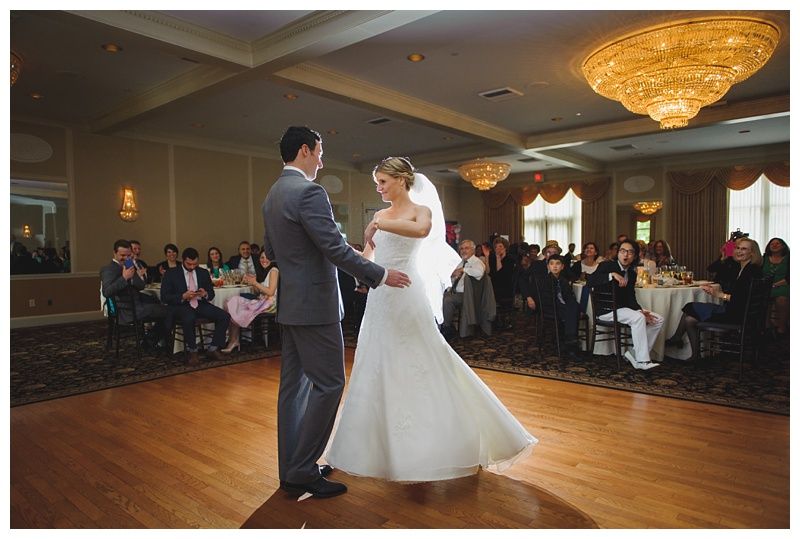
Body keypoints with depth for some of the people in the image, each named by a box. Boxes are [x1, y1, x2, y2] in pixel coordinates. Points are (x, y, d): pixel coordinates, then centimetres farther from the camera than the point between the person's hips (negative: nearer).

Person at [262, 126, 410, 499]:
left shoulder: (272, 195, 14)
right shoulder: (309, 192, -16)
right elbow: (336, 249, -21)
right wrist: (380, 276, -13)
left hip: (290, 303, 10)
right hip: (314, 304, -10)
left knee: (294, 385, 13)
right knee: (328, 384, -1)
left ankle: (291, 469, 23)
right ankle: (302, 471, 7)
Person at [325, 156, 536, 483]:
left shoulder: (421, 210, -3)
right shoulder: (380, 215, 15)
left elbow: (422, 229, -29)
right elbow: (367, 256, 13)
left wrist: (379, 225, -27)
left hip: (407, 298, -7)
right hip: (380, 299, 7)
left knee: (419, 368, -3)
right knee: (381, 371, 11)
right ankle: (392, 446, 28)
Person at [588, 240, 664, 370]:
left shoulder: (632, 273, 11)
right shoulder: (607, 265, -8)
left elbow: (631, 298, 8)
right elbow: (590, 281, -26)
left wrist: (640, 310, -11)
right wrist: (612, 275, -32)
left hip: (623, 309, 8)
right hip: (606, 310, -8)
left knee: (658, 320, 0)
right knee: (638, 318, -30)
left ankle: (635, 353, -2)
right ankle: (642, 361, -24)